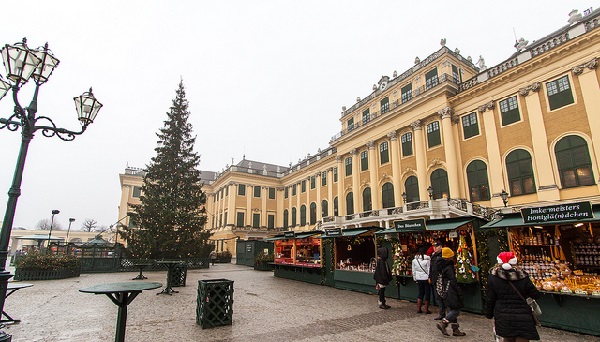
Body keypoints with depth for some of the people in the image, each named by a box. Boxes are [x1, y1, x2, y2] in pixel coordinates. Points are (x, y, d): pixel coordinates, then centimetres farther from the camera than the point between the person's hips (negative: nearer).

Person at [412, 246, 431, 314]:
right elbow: (429, 270, -11)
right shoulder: (427, 259, -15)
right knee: (427, 293, 8)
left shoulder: (414, 260, 0)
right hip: (426, 278, -4)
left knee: (420, 293, 15)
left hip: (418, 279, 4)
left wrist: (415, 279, 15)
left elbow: (413, 271, 6)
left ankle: (418, 309, 15)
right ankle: (426, 309, 14)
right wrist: (430, 278, -1)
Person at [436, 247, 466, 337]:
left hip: (443, 291, 9)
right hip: (450, 292, -9)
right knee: (456, 310, -3)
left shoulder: (440, 266, 11)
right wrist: (459, 292, -13)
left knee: (452, 310, 14)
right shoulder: (449, 267, -16)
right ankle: (443, 323, -9)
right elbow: (453, 281, -18)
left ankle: (455, 330, 19)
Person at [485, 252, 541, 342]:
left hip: (503, 318, 1)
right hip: (522, 318, -1)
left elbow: (490, 300, -2)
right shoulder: (523, 277, -7)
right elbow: (536, 295, 3)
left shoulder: (493, 277, -7)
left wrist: (489, 314, 12)